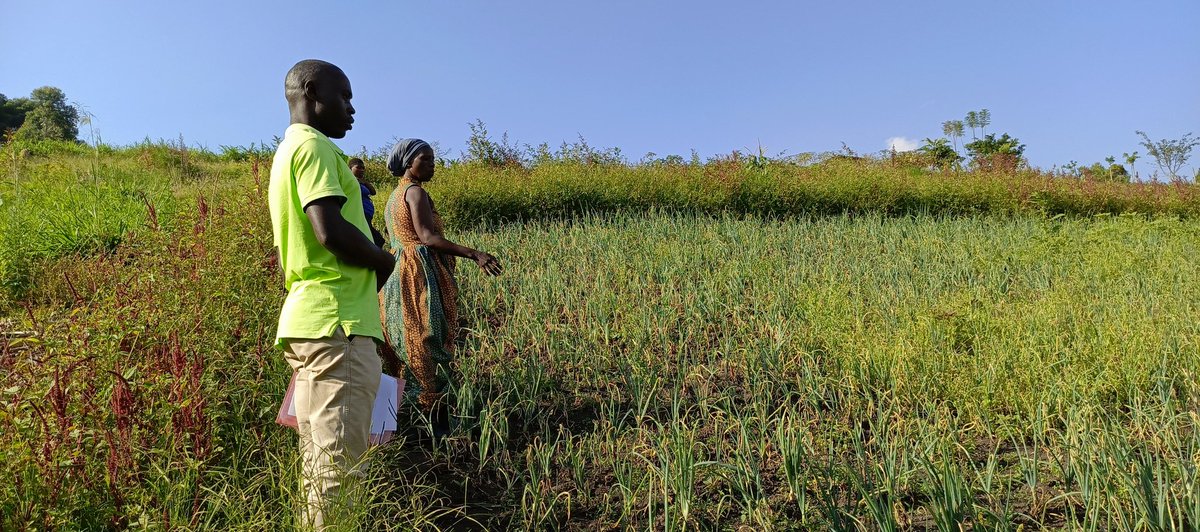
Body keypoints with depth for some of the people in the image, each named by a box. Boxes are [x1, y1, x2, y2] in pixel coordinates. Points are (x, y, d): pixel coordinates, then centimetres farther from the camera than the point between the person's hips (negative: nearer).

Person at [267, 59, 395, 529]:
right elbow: (330, 230, -20)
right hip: (337, 321, -10)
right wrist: (383, 261, -4)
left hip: (308, 318, 10)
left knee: (319, 460, 11)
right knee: (338, 461, -9)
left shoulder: (289, 150, 25)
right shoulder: (314, 146, -6)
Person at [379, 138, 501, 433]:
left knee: (409, 349, 12)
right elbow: (427, 237, -21)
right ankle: (440, 427, -7)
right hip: (421, 276, -10)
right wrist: (474, 254, -28)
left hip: (398, 275, 10)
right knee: (431, 348, -9)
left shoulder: (394, 196, 19)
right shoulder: (415, 192, -9)